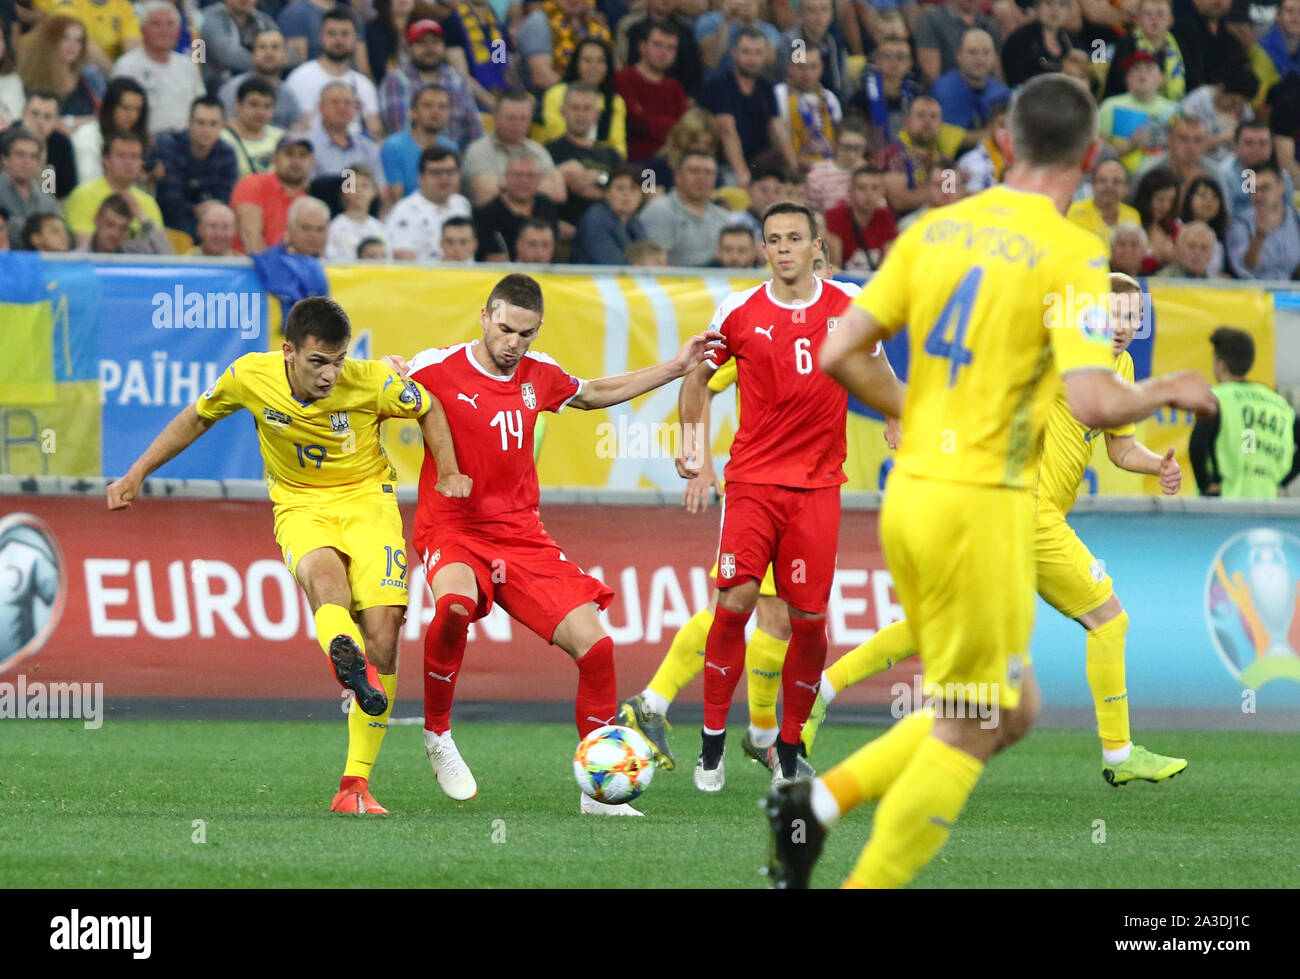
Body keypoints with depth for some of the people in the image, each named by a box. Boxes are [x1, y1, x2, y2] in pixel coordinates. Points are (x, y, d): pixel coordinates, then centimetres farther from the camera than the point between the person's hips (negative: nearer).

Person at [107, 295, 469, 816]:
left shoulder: (371, 382, -15)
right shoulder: (250, 377, -13)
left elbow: (428, 410, 6)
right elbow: (196, 418, 7)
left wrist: (449, 473, -1)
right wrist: (137, 474, 9)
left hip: (366, 498, 0)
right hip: (300, 505, 0)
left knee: (382, 632, -15)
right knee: (323, 572, -37)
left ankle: (355, 783, -7)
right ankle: (346, 657, -71)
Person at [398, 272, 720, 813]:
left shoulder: (539, 374, 8)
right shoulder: (435, 368, -7)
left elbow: (593, 393, 29)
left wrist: (674, 368, 28)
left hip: (521, 535, 5)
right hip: (451, 528, -5)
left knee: (595, 645, -7)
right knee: (455, 605, -39)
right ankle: (437, 734, -15)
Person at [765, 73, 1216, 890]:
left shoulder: (934, 231, 6)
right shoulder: (1071, 253, -12)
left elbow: (838, 355, 6)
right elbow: (1094, 402, -22)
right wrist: (1168, 390, -2)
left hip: (911, 491, 7)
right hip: (981, 506, -7)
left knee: (1013, 711, 19)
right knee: (968, 735, 5)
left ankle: (817, 801, 12)